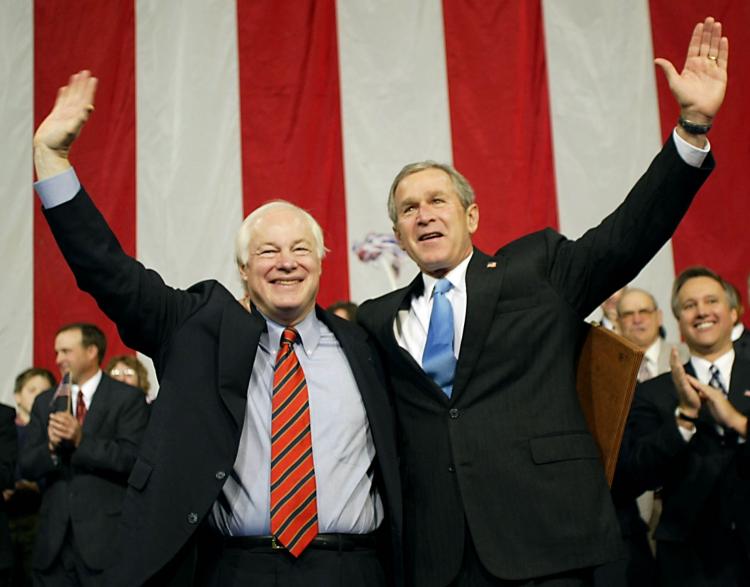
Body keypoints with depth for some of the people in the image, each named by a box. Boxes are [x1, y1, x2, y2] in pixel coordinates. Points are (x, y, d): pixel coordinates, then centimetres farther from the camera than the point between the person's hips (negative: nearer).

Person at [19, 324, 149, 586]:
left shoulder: (128, 398, -1)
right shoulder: (45, 402, 14)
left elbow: (132, 458, -12)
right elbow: (27, 466, 9)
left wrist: (81, 439, -21)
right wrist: (51, 446, -12)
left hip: (105, 536, -4)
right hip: (54, 539, 4)